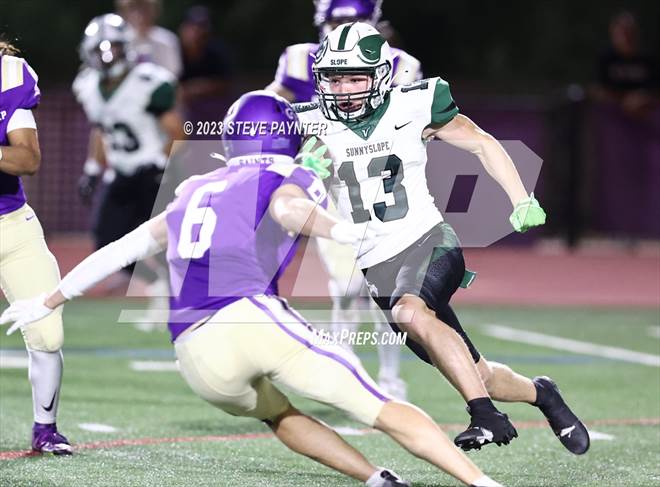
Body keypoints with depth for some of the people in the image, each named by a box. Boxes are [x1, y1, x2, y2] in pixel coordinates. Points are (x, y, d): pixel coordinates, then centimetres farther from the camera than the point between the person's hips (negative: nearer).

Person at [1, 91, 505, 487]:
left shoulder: (195, 192, 30)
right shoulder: (288, 178, 14)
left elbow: (121, 250, 36)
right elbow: (288, 209, -12)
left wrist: (48, 301, 47)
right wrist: (339, 231, -31)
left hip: (195, 354, 5)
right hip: (252, 318, -5)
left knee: (277, 414, 30)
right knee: (383, 410, -4)